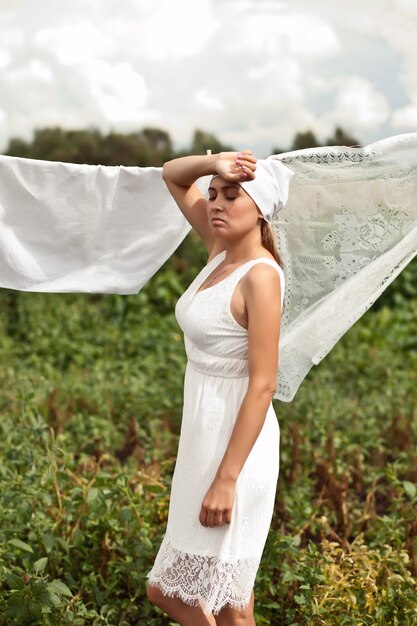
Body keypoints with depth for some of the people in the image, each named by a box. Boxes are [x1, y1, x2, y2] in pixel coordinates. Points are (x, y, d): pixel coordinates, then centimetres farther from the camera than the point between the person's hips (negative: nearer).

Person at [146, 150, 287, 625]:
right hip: (201, 431, 9)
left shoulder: (260, 275, -18)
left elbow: (262, 385, -22)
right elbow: (171, 175, 15)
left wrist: (226, 479, -23)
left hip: (235, 439, -9)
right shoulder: (220, 249, 4)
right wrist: (215, 162, -7)